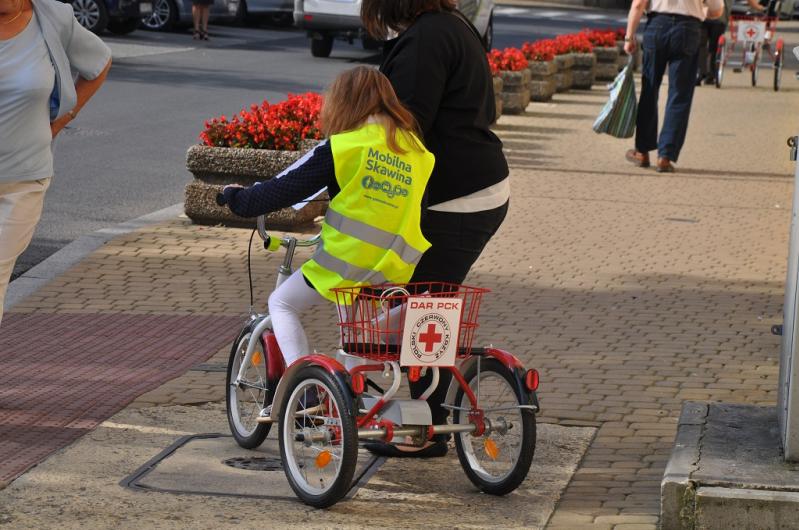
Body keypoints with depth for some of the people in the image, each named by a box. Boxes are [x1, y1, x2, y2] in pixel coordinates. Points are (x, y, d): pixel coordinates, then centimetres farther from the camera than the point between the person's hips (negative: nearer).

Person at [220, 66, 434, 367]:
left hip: (345, 262, -5)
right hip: (395, 272, 5)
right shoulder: (416, 148, 7)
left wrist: (236, 197, 13)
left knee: (282, 304, 16)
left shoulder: (343, 146, -7)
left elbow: (286, 188, -4)